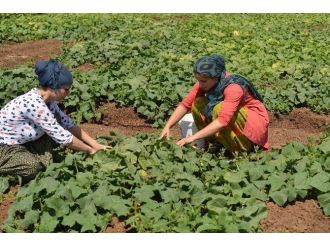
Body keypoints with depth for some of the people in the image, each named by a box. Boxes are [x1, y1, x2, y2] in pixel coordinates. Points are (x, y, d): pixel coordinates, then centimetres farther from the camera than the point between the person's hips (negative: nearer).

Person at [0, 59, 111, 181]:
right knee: (33, 168, -33)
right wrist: (90, 150, -14)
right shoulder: (34, 104, -32)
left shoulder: (47, 100, -5)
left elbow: (69, 124, 2)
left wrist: (96, 145, -4)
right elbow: (63, 137, -27)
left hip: (22, 142, 8)